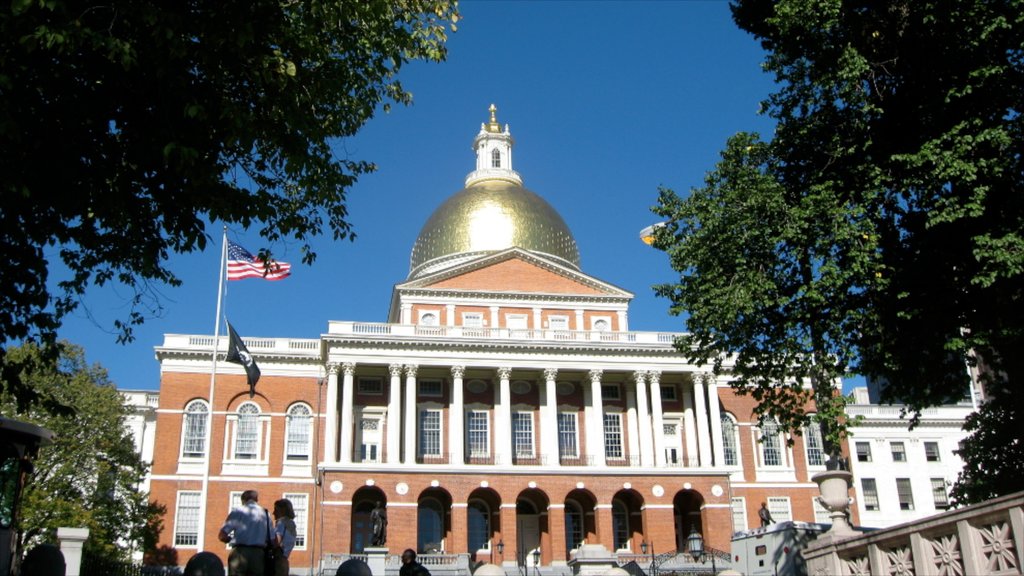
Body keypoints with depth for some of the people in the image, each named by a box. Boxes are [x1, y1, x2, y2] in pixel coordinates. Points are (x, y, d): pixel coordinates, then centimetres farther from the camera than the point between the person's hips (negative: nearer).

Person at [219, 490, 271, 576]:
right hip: (258, 553, 2)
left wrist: (231, 539, 20)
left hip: (239, 552, -2)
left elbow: (222, 536, 0)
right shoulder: (265, 514, 13)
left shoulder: (237, 512, 6)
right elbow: (271, 539, 8)